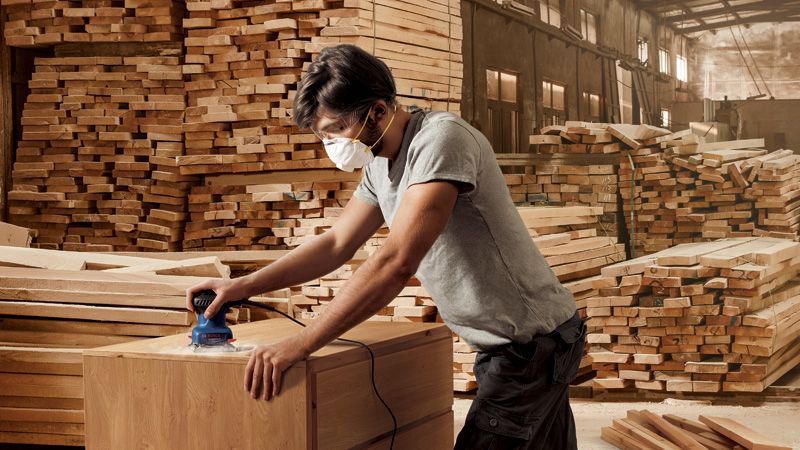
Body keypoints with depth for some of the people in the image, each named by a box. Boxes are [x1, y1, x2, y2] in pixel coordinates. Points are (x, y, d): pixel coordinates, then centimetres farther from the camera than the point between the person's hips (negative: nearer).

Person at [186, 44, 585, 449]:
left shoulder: (441, 139, -24)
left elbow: (397, 262, -33)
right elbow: (337, 244, 13)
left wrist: (299, 345, -33)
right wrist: (243, 286, 0)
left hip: (535, 340, -9)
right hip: (505, 342, 9)